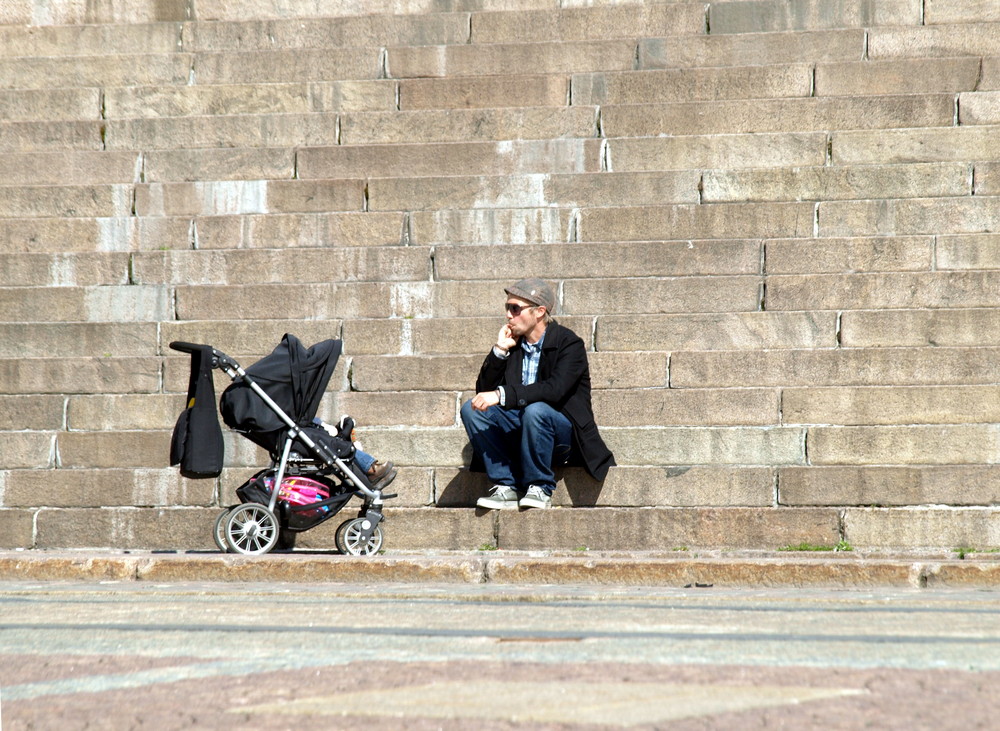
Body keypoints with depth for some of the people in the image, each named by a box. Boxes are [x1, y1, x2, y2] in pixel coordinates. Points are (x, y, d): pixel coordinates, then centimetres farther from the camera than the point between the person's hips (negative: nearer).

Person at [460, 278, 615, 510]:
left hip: (563, 433, -6)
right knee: (471, 409, -15)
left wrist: (502, 395, -35)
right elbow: (483, 390, 5)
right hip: (518, 429, 6)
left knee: (535, 410, -36)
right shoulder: (512, 344, 8)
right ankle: (506, 487, -16)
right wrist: (499, 350, -6)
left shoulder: (569, 343, -9)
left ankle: (539, 488, -19)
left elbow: (555, 389, -27)